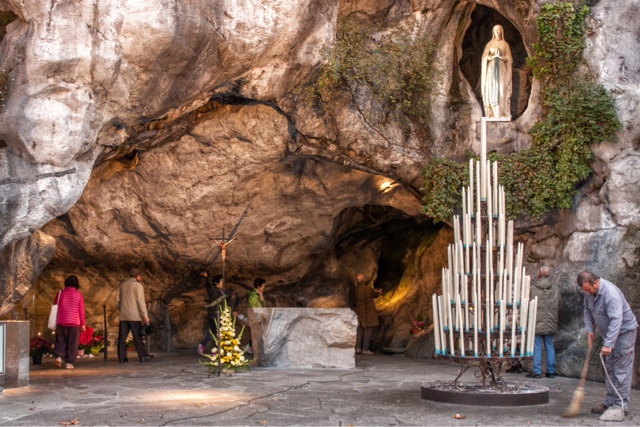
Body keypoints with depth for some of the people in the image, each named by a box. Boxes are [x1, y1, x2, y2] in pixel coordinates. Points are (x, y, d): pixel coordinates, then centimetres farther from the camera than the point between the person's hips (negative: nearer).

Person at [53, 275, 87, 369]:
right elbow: (81, 311, -1)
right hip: (74, 323, -2)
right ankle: (69, 362, 3)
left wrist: (55, 322, 18)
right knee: (72, 343, 4)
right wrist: (83, 324, 5)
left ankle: (59, 356, -9)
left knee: (61, 341, 12)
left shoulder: (60, 293, 4)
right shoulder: (79, 295, -1)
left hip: (61, 322, 2)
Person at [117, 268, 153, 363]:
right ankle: (143, 356, 4)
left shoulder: (123, 285, 12)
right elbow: (141, 301, -11)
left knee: (122, 337, 3)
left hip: (123, 316, 5)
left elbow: (119, 300, 17)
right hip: (134, 315, -5)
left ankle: (122, 357, 2)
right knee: (138, 337, 0)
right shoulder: (138, 285, -6)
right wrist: (145, 315, -10)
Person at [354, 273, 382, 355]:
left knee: (359, 330, 13)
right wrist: (378, 293, 31)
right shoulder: (368, 289, -14)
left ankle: (358, 348, 7)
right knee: (368, 330, 1)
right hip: (369, 313, -4)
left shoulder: (355, 290, -4)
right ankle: (365, 349, -2)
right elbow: (375, 295, 5)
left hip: (359, 313, 4)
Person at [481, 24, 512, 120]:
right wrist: (493, 56, -13)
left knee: (502, 90, -9)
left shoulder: (505, 44, 10)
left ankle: (502, 113, -12)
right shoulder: (489, 44, 11)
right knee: (491, 90, -9)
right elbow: (485, 57, 4)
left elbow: (509, 58, 5)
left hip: (502, 69, 0)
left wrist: (501, 56, -13)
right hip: (492, 69, 0)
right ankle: (492, 113, -12)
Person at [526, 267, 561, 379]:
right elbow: (559, 306, 11)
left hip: (536, 323, -3)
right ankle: (551, 371, 13)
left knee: (537, 347, 1)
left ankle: (537, 371, 2)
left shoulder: (532, 288, -8)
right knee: (550, 346, 11)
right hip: (551, 323, 3)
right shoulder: (556, 289, 4)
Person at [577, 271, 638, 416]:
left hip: (624, 332, -9)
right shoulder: (590, 292, -3)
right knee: (610, 369, 13)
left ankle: (621, 406, -5)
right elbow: (587, 310, 14)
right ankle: (610, 402, 20)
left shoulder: (610, 293, -31)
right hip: (609, 333, 9)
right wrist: (590, 329, 4)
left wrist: (608, 344, -36)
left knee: (622, 370, -8)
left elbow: (616, 320, -34)